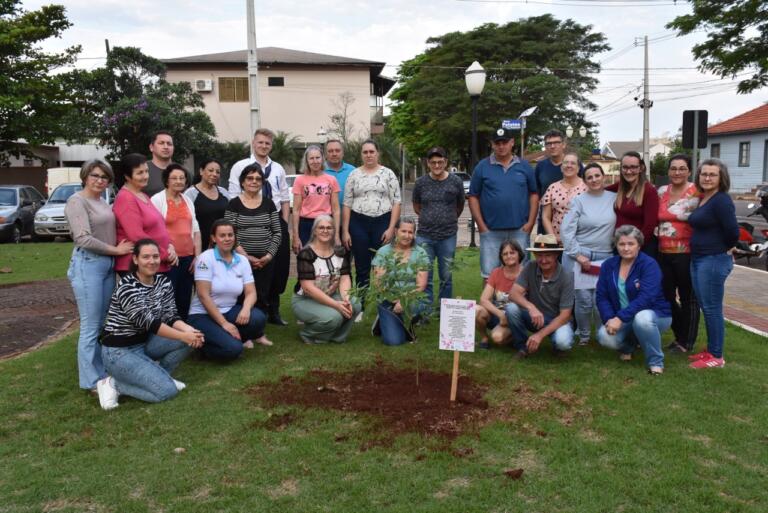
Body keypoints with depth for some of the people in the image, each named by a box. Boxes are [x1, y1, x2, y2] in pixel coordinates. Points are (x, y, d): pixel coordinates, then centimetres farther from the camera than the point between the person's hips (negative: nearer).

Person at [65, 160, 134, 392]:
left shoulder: (103, 203, 16)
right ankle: (91, 381, 7)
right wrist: (116, 250, -10)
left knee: (104, 323, 13)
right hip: (88, 264, -8)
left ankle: (103, 373, 22)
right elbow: (84, 239, -17)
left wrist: (117, 252, 1)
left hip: (108, 264, 8)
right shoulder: (77, 201, -8)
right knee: (91, 326, -2)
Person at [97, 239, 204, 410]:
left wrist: (188, 329, -25)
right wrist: (183, 335, -30)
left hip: (145, 342, 7)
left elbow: (170, 316, -4)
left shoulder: (164, 282, 0)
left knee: (190, 339, -14)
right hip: (119, 351, -7)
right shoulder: (127, 287, -22)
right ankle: (114, 384, 0)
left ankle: (156, 376, 4)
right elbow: (147, 322, -28)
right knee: (167, 390, -19)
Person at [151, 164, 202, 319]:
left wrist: (198, 257, 9)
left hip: (188, 258, 6)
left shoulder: (188, 200, 15)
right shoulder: (157, 200, -4)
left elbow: (195, 231, 16)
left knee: (184, 300, 11)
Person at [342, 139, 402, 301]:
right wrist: (345, 231, 0)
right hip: (358, 224, 1)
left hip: (383, 223, -1)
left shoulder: (388, 174, 4)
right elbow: (347, 204, 7)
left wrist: (391, 228, -8)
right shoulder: (353, 175, 8)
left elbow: (396, 203, 1)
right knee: (362, 268, 7)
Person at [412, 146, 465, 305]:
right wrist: (430, 219, 12)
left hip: (448, 236, 0)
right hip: (424, 236, 0)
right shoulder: (421, 183, 2)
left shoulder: (456, 182, 0)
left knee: (446, 277, 9)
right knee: (425, 278, 4)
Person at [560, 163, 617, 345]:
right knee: (583, 299, -4)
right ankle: (583, 335, 17)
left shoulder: (614, 198, 6)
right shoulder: (579, 201, 0)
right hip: (578, 255, -1)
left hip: (605, 257, 1)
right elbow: (566, 230, -4)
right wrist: (578, 255, -8)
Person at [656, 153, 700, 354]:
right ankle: (679, 335, 31)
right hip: (663, 254, 6)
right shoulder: (661, 191, 8)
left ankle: (687, 342, 19)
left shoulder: (696, 192, -9)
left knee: (688, 299, 6)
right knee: (666, 297, 14)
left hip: (686, 254, -6)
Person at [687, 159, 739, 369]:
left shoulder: (721, 201, -14)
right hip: (698, 260, 9)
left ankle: (716, 356, 7)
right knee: (706, 308, 15)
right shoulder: (702, 200, 12)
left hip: (714, 261, -9)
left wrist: (725, 249, -5)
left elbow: (732, 231, -20)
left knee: (712, 308, -3)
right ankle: (710, 350, 26)